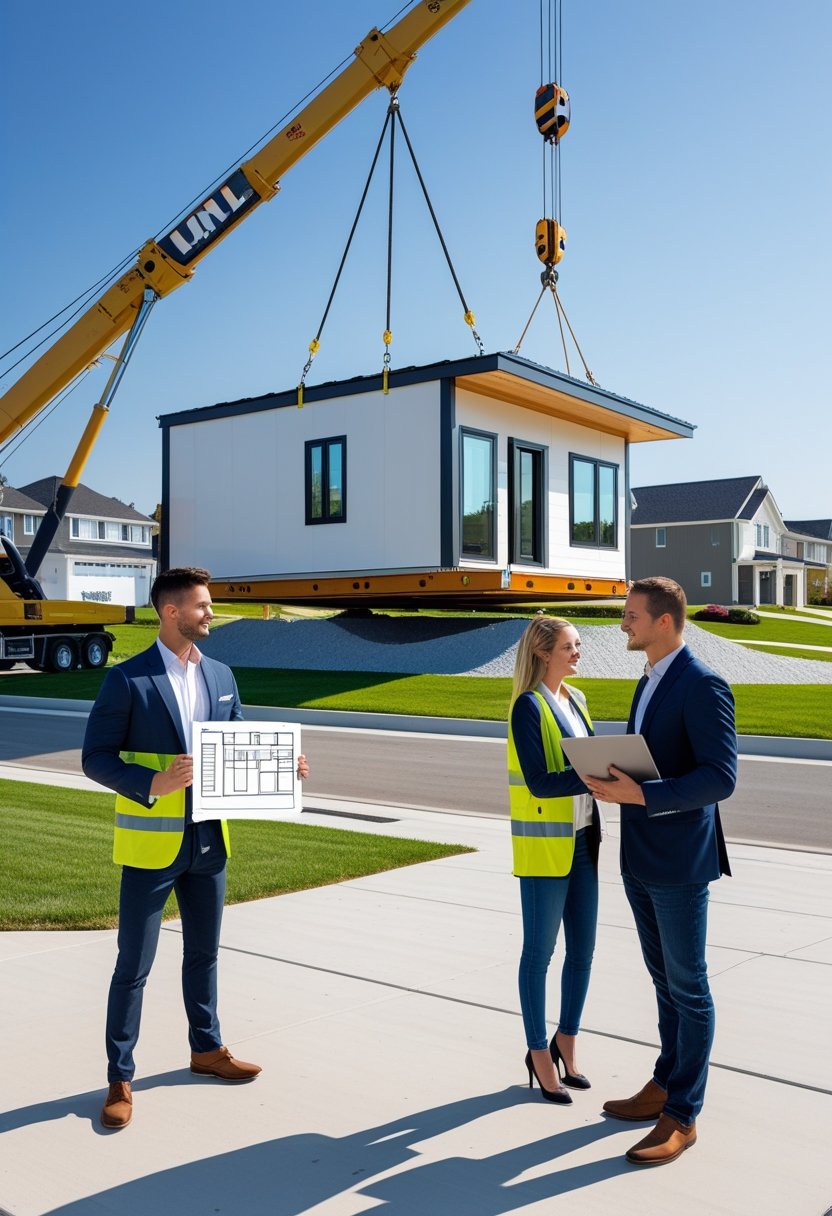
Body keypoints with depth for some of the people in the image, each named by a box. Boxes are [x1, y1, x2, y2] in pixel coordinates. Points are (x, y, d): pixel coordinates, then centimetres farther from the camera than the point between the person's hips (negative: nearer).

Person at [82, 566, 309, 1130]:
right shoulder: (128, 679, -13)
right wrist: (152, 783, -27)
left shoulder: (220, 675, 6)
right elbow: (96, 757, -13)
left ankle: (207, 1048, 37)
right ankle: (120, 1078, 18)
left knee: (204, 951, 19)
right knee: (134, 965, 4)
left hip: (208, 839, 6)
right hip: (151, 844, -6)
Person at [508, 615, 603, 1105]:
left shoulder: (575, 699, 11)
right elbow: (539, 782, -20)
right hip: (544, 847, -7)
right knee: (540, 952, 6)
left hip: (582, 840, 7)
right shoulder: (528, 706, -13)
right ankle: (539, 1052, 20)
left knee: (583, 949, 13)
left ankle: (566, 1040, 31)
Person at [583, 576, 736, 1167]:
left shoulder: (702, 686, -17)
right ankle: (666, 1084, 33)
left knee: (688, 988, 4)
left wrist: (641, 794, -27)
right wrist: (614, 779, 3)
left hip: (679, 864, -9)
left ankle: (682, 1116, 15)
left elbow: (720, 778, -23)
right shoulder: (649, 683, 13)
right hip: (640, 859, 9)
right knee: (666, 981, 19)